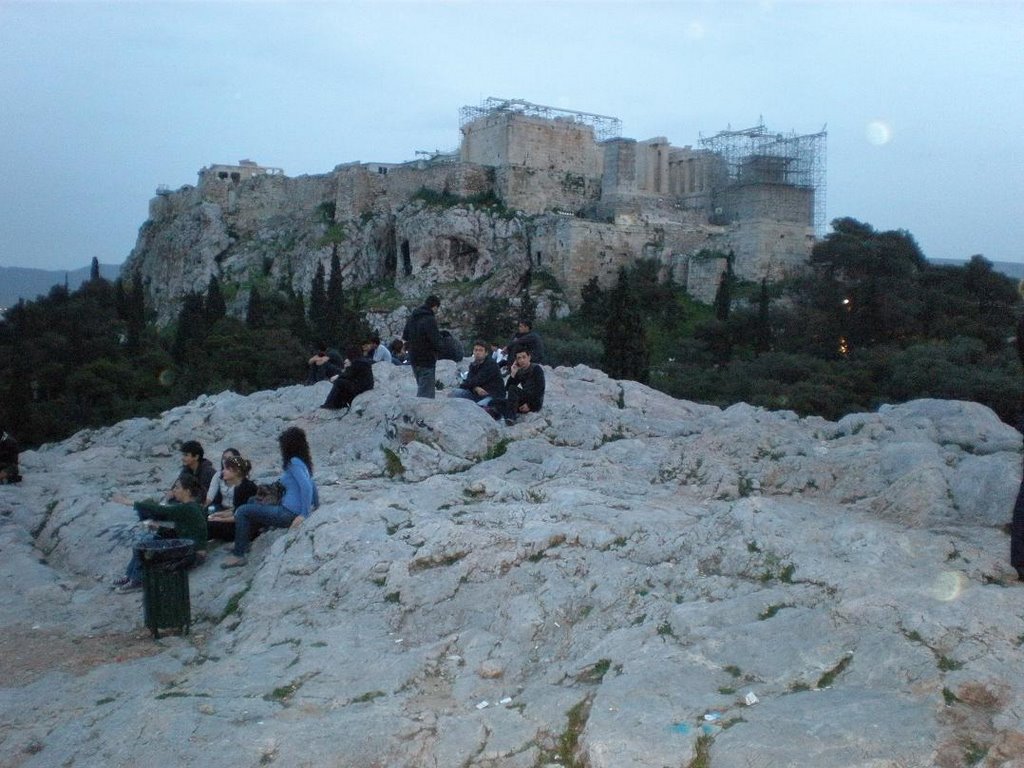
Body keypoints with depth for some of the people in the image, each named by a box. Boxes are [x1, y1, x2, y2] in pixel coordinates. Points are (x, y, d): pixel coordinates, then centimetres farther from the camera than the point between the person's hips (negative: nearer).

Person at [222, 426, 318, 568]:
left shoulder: (294, 462, -16)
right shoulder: (302, 461, 11)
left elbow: (306, 487, -27)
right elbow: (312, 485, 20)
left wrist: (304, 515, -24)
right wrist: (316, 505, 30)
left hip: (288, 514, -10)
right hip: (287, 510, 10)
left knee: (242, 511, -6)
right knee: (253, 502, 26)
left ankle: (239, 556, -3)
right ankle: (242, 544, 26)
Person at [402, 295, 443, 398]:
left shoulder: (412, 318, 9)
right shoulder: (430, 320, -18)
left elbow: (404, 336, 19)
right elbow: (436, 342, -21)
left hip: (413, 359, 8)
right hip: (427, 360, -8)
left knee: (421, 388, 20)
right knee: (426, 393, -4)